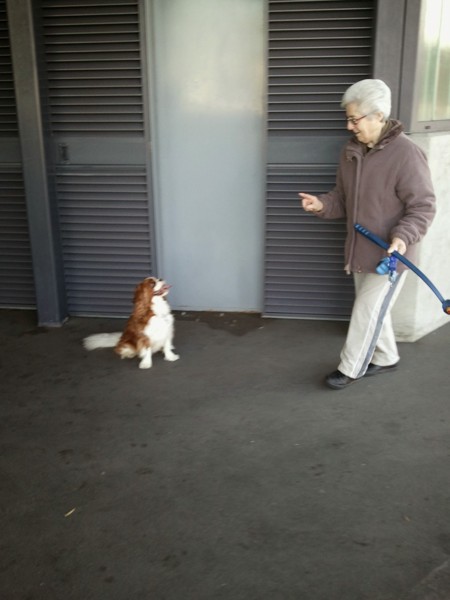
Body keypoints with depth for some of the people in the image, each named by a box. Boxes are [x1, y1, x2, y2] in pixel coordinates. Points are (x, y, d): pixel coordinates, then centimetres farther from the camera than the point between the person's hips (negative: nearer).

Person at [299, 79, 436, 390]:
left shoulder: (406, 154, -20)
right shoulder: (352, 150, 2)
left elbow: (423, 207, -17)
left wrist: (404, 236, -33)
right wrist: (322, 204, -10)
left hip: (389, 254, -7)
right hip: (360, 250, 7)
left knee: (366, 313, 2)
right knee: (373, 310, 20)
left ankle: (351, 368, 20)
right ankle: (386, 358, 40)